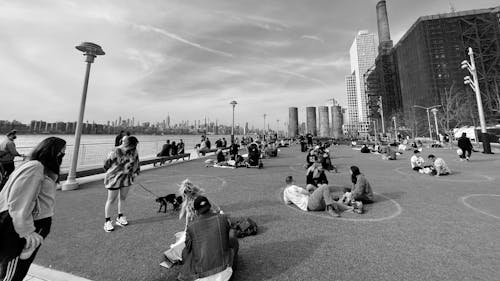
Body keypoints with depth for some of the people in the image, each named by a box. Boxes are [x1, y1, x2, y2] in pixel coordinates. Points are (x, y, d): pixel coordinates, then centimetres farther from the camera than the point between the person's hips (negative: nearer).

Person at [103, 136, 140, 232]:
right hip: (114, 178, -5)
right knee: (111, 200, 8)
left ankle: (120, 217, 35)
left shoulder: (134, 151, -7)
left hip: (127, 178, 5)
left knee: (123, 198, 17)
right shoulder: (115, 152, -22)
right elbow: (106, 165, -7)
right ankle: (107, 221, 26)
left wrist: (136, 172, 4)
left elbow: (136, 162, 9)